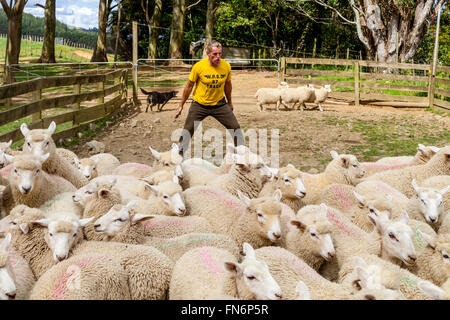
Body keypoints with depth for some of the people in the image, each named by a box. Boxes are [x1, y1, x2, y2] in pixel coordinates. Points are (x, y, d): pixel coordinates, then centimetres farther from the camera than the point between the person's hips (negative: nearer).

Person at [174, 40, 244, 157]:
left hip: (219, 104, 2)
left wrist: (230, 102, 20)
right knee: (187, 131, -2)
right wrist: (181, 105, 1)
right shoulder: (198, 66, -17)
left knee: (236, 128, -2)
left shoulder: (226, 66, -10)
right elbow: (189, 86, -4)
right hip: (199, 104, -2)